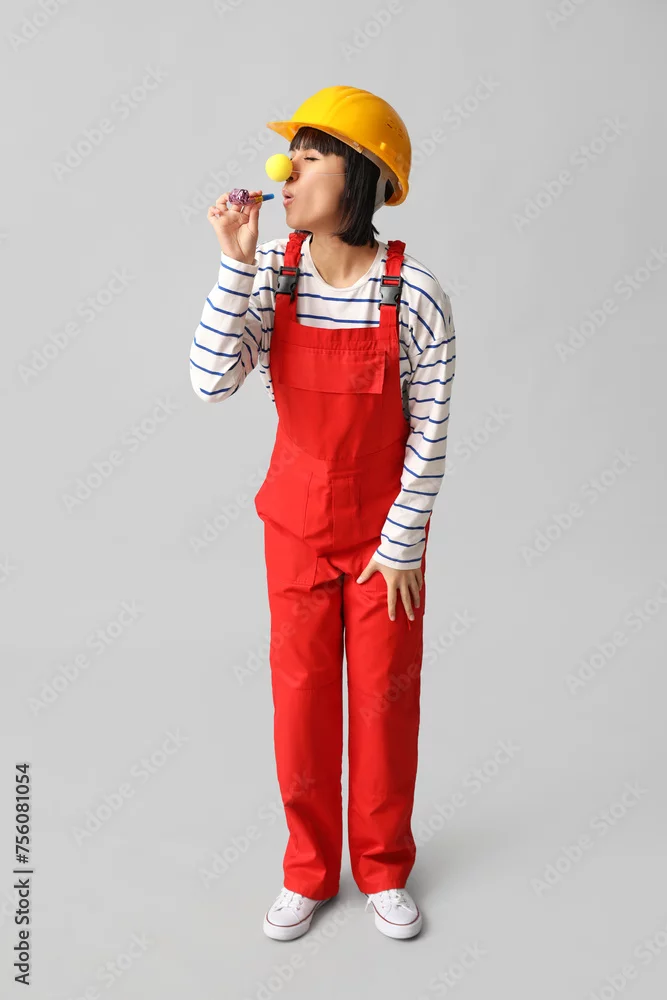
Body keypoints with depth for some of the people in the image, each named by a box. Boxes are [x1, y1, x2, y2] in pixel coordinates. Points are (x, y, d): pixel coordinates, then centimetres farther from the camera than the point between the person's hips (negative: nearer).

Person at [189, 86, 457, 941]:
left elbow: (430, 433, -11)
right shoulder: (271, 274, -8)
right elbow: (212, 383, -19)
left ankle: (384, 869, 35)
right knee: (301, 696, 11)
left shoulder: (414, 294, -16)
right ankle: (309, 870, 34)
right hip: (297, 524, 2)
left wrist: (402, 544, -9)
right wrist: (236, 264, -24)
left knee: (384, 699, 11)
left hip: (385, 530, -2)